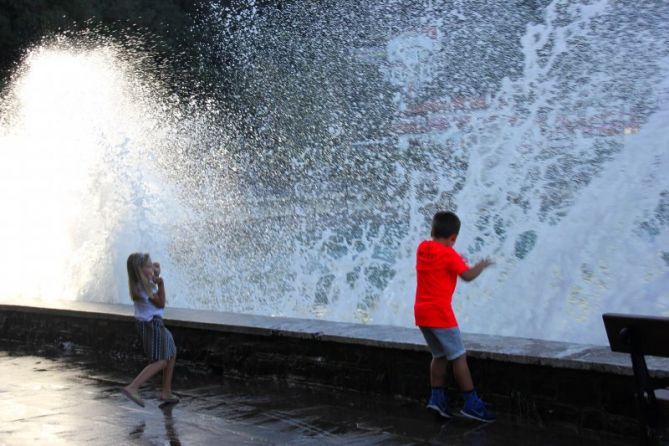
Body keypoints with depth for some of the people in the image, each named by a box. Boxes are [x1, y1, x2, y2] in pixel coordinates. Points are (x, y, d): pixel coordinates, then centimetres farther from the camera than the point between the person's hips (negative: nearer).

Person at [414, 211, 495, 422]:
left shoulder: (422, 248, 9)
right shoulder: (448, 254, -11)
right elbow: (468, 275, -14)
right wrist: (481, 265, 3)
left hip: (421, 312, 7)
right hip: (439, 313, -7)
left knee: (439, 355, 17)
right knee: (459, 357, 1)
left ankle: (437, 398, 12)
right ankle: (471, 403, 4)